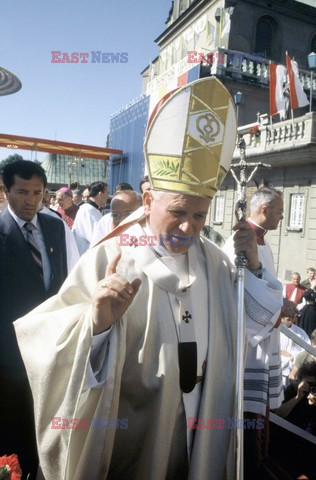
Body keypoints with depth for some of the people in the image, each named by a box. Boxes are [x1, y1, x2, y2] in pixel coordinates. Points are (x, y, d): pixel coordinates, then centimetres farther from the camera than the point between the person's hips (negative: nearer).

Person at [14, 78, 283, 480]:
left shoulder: (213, 260, -4)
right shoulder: (110, 258, -20)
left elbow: (255, 324, 3)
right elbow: (54, 341, -25)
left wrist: (252, 266, -11)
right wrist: (96, 321, -45)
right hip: (132, 432, -4)